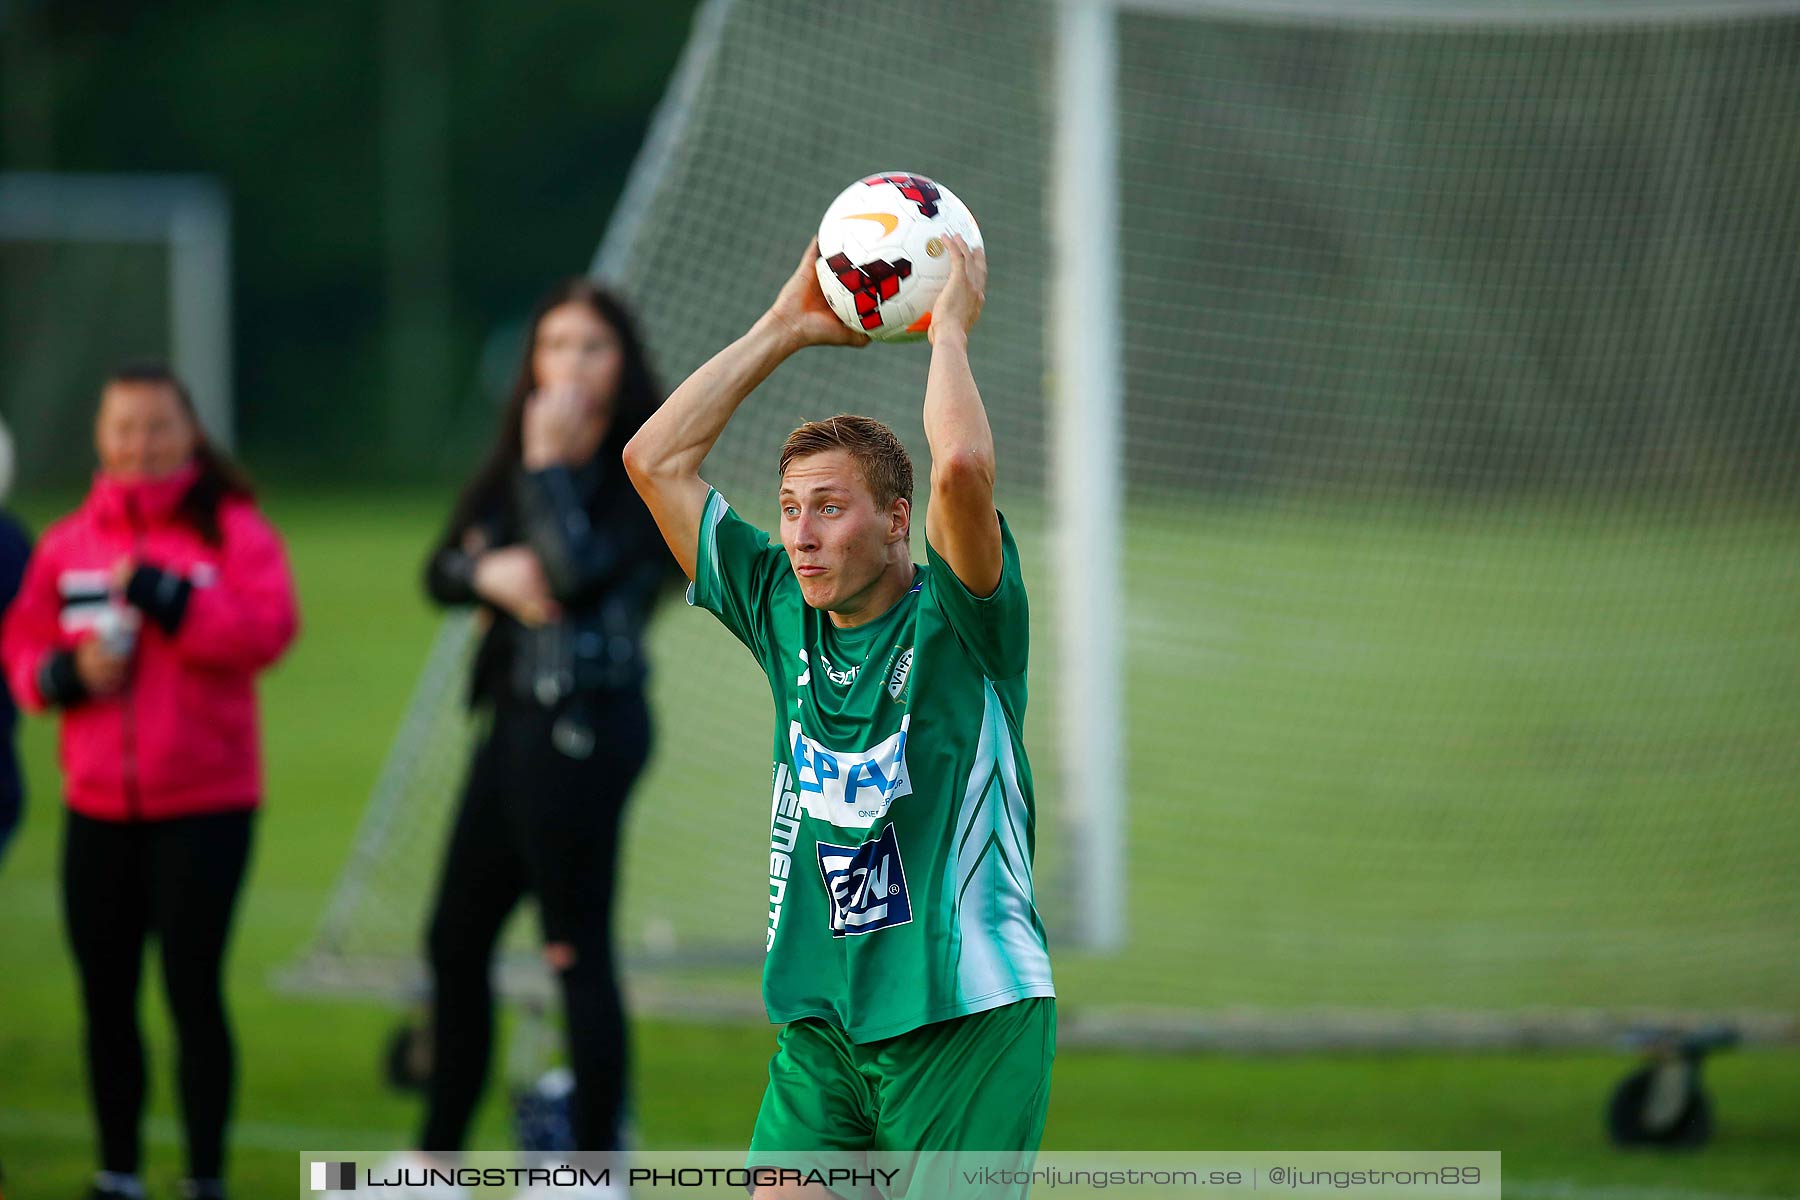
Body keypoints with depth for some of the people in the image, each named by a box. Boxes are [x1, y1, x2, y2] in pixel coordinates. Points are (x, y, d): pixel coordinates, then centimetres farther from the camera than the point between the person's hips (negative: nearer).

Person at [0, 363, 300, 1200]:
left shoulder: (233, 529, -3)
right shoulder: (68, 543, 8)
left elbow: (267, 629, -16)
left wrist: (163, 596, -22)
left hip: (206, 805, -4)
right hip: (98, 807, 4)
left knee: (192, 989, -5)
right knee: (105, 996, 8)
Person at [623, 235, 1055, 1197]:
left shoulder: (953, 621, -7)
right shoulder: (782, 614, 9)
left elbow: (962, 467, -27)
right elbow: (655, 459, 12)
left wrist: (950, 327, -12)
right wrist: (785, 327, 10)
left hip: (968, 1016, -5)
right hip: (819, 1026, 5)